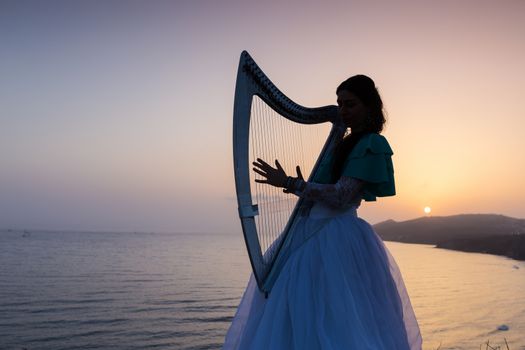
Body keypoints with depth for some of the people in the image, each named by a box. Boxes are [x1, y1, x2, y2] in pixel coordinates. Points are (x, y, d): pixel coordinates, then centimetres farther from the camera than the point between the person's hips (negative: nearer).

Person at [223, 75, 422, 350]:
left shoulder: (371, 144, -9)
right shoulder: (347, 143, 18)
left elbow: (340, 197, -18)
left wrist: (290, 183, -15)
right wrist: (302, 187, 2)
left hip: (337, 240, -9)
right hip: (313, 235, 9)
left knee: (335, 323, -4)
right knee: (303, 322, 10)